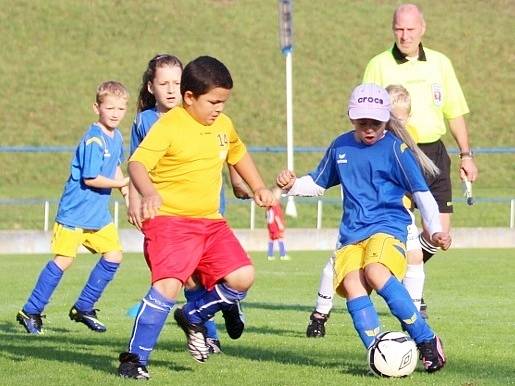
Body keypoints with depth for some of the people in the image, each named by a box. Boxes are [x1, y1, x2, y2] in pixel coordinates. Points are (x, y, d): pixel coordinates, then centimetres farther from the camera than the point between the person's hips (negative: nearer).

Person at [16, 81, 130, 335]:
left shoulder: (116, 137, 7)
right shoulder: (93, 140, -20)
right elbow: (90, 178, -24)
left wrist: (125, 186, 8)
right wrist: (121, 184, -15)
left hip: (99, 214, 8)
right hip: (75, 212, -8)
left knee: (113, 255, 2)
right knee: (64, 260, -8)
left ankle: (83, 308, 13)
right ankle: (31, 312, 3)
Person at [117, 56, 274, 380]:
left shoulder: (223, 125, 11)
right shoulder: (169, 126, -13)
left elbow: (238, 153, 33)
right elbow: (138, 163, -25)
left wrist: (258, 187, 28)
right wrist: (148, 193, -43)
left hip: (210, 221, 7)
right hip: (169, 220, -7)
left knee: (242, 278, -6)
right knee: (168, 285, -22)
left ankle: (194, 318, 21)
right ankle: (134, 358, -10)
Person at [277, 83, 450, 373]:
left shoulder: (396, 148, -1)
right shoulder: (341, 147, 13)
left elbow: (421, 193, 1)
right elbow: (318, 183, 28)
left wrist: (435, 229, -9)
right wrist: (292, 185, 8)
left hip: (388, 227, -5)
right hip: (352, 234, 5)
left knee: (375, 272, -33)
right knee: (352, 283, -25)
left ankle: (427, 340, -23)